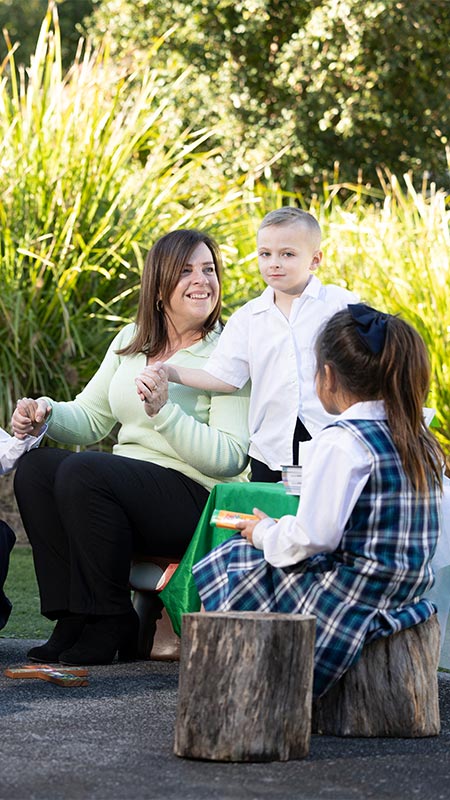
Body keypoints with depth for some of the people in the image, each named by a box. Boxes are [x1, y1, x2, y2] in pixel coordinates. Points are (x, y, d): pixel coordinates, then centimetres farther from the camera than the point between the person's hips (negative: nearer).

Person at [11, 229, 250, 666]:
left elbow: (231, 457, -15)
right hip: (125, 489, 7)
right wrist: (47, 413, -4)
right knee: (35, 467, -16)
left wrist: (164, 412, -26)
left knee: (83, 472, -29)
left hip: (198, 499, -7)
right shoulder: (131, 342, 16)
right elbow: (90, 417, 18)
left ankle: (111, 625, -18)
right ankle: (72, 617, -14)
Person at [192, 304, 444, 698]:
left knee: (234, 560, 14)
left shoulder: (341, 442, -18)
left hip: (348, 601, -8)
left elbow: (313, 537, -22)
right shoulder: (422, 443, 7)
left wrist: (265, 533, 0)